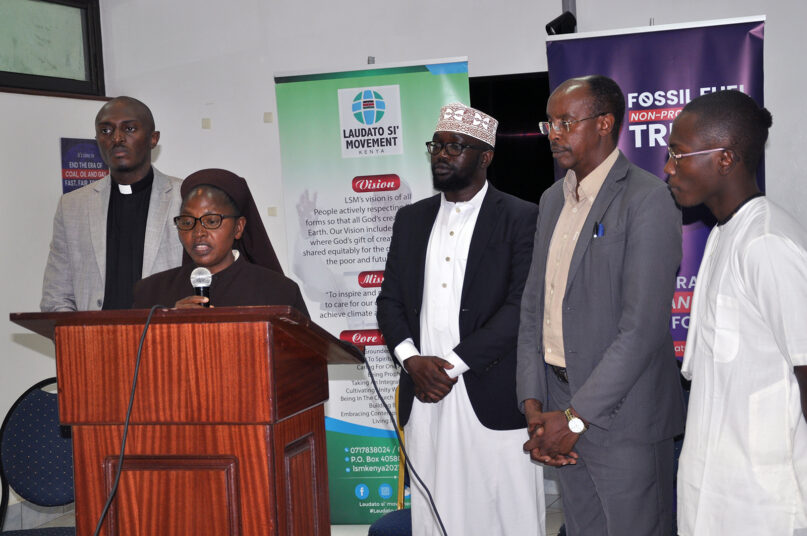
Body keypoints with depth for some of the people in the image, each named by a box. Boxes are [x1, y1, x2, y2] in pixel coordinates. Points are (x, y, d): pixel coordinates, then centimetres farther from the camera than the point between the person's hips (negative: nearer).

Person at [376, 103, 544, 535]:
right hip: (425, 400, 4)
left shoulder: (521, 219, -2)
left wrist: (453, 364, -14)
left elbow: (522, 305, -11)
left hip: (493, 401, -4)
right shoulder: (411, 219, 15)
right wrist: (411, 359, -6)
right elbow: (389, 299, 12)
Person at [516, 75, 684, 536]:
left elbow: (643, 326, -19)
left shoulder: (648, 200, -13)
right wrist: (533, 403, 1)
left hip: (621, 411, -7)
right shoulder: (553, 200, 12)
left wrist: (576, 417, -18)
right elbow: (534, 303, 11)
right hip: (558, 403, 7)